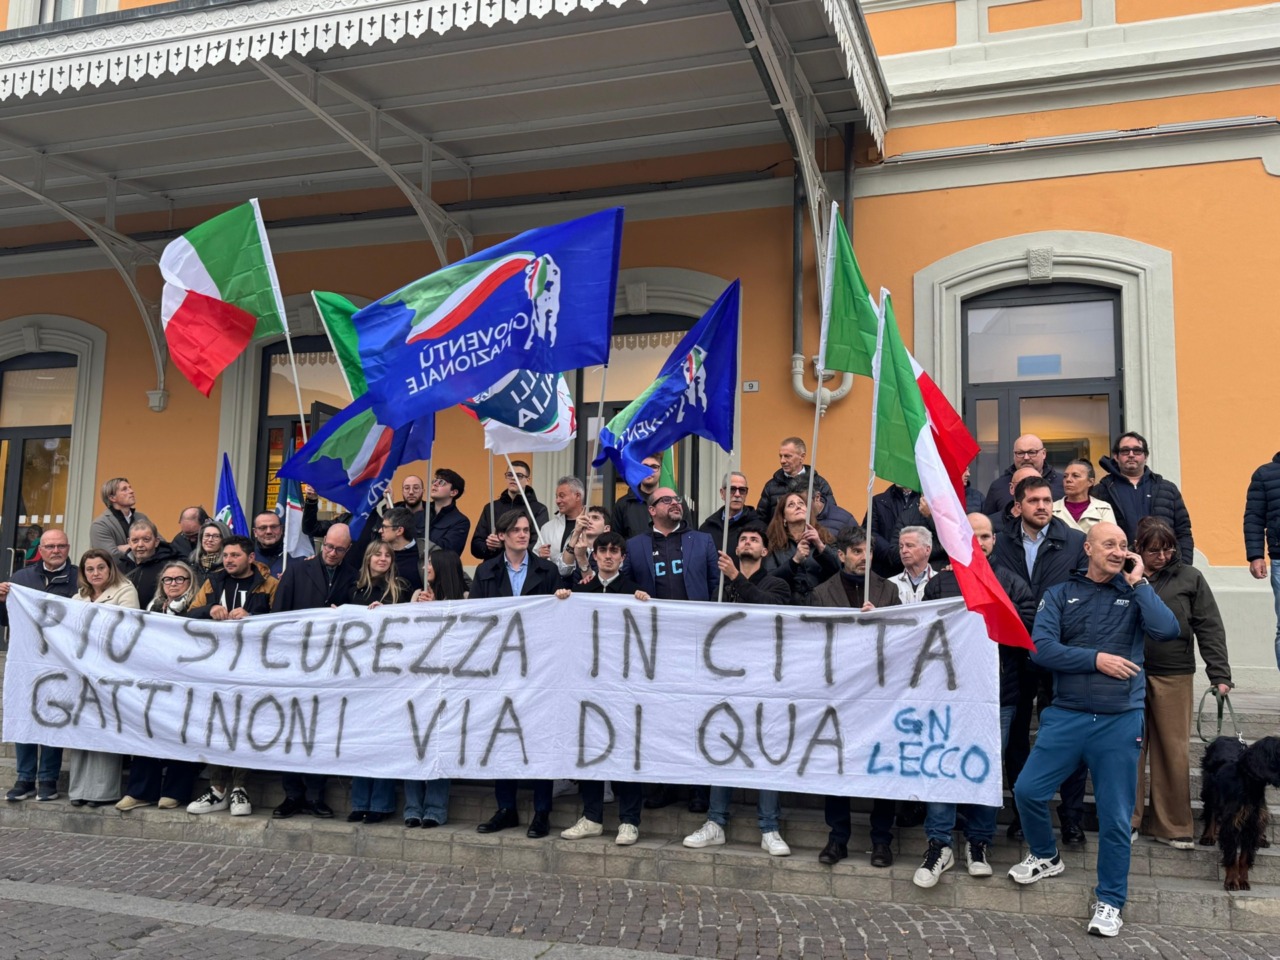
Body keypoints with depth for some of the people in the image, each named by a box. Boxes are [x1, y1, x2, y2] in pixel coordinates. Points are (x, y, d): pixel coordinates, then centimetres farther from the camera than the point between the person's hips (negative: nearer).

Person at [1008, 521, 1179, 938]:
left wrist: (1138, 582, -8)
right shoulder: (1061, 594, 4)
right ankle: (1046, 857, 30)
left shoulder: (1135, 594, 5)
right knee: (1028, 790, 1)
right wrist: (1096, 659, -15)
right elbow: (1041, 648, -8)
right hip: (1067, 715, 1)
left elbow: (1167, 630, -15)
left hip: (1121, 720, -1)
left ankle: (1110, 901, 21)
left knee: (1115, 817, 4)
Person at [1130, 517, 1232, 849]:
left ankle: (1172, 826, 18)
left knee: (1173, 752, 5)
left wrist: (1220, 674, -5)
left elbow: (1210, 629, 0)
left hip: (1174, 677, 0)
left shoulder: (1189, 578, 1)